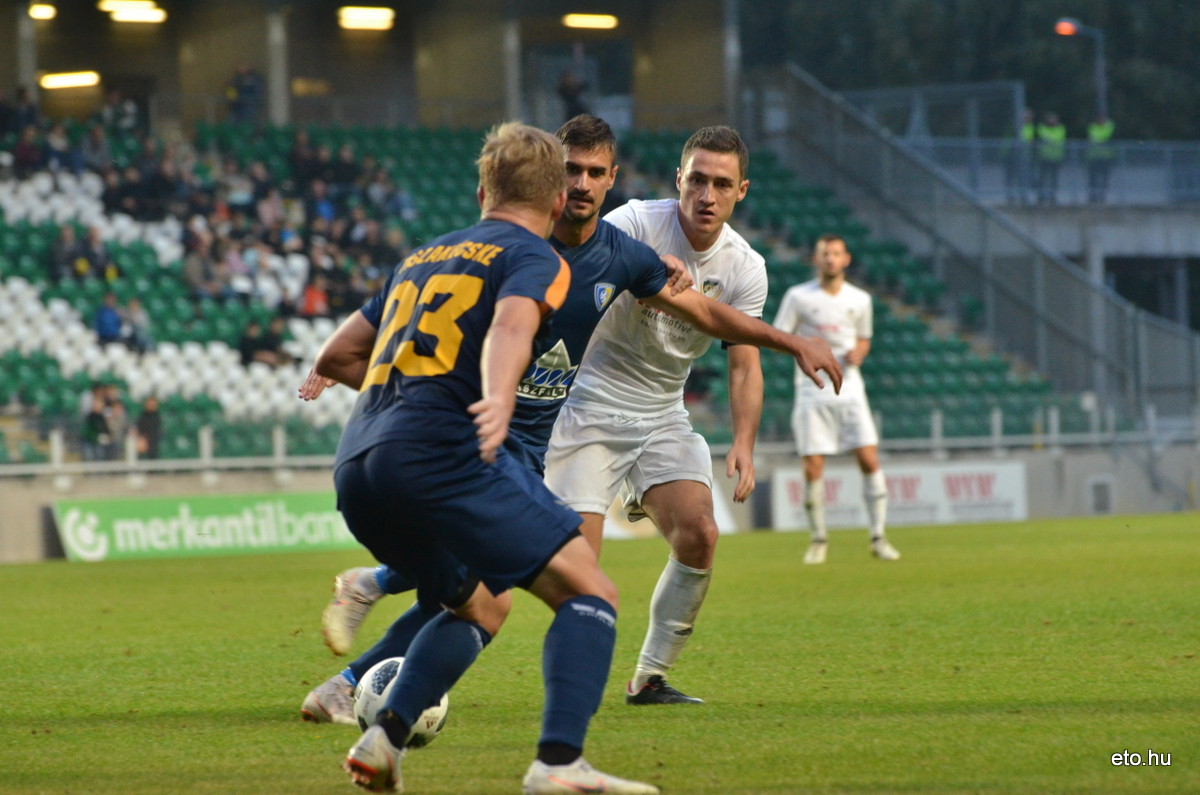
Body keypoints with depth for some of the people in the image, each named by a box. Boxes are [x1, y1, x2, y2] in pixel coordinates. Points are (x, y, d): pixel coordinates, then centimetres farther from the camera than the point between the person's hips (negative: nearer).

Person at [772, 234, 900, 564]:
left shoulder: (859, 300, 7)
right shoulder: (798, 297, -2)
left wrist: (858, 353, -2)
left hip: (849, 389, 2)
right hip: (812, 391, -2)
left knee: (869, 460, -8)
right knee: (813, 468, -5)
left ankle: (878, 537, 1)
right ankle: (819, 539, 10)